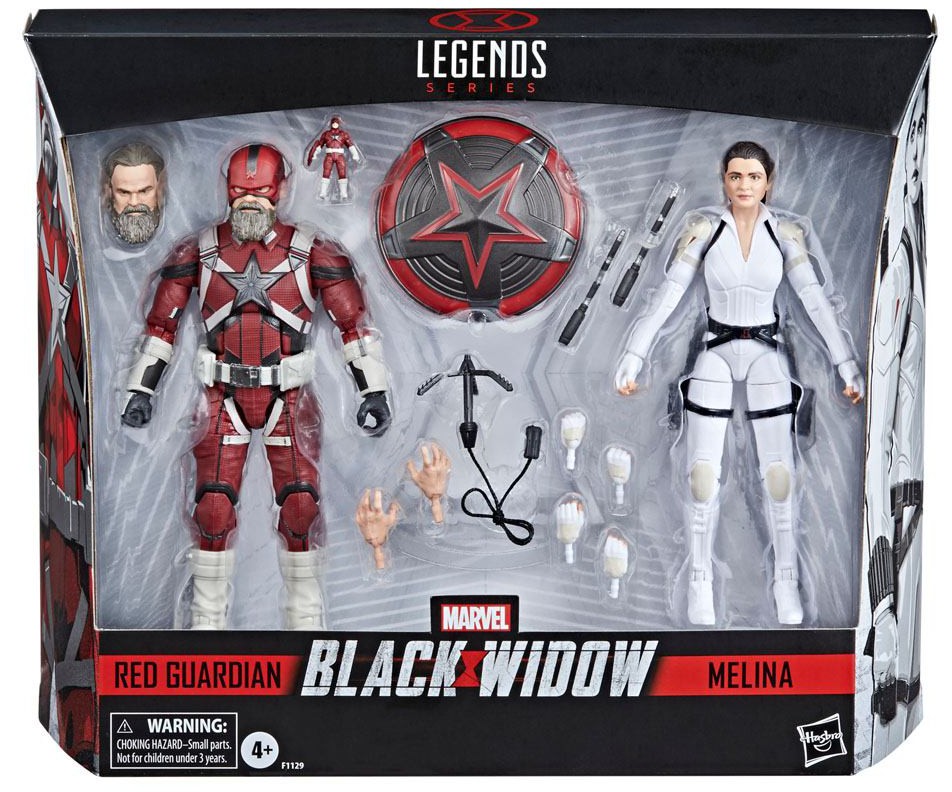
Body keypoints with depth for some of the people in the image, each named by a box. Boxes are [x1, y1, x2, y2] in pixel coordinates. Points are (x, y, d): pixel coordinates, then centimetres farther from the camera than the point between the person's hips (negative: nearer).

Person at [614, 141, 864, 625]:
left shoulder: (786, 235, -3)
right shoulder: (703, 230, -7)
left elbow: (816, 303, -3)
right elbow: (666, 299, -8)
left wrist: (847, 366, -7)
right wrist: (632, 359, -13)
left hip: (765, 355, 1)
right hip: (715, 354, -1)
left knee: (779, 474, -3)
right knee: (703, 475, -5)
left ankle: (786, 580, 11)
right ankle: (701, 581, 8)